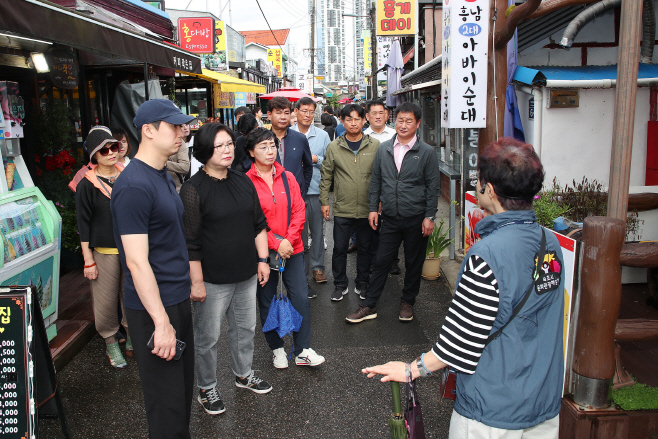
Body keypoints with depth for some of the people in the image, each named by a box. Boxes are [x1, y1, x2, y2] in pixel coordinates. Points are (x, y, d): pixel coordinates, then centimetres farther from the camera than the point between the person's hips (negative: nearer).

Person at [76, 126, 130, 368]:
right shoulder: (87, 185, -6)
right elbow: (83, 225, -4)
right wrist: (88, 261, -6)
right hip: (104, 251, -3)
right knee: (106, 300, 5)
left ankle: (132, 336, 30)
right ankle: (110, 343, 24)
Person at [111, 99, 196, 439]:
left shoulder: (164, 177, 10)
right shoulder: (134, 185, -20)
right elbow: (137, 262, -23)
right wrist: (161, 321, -22)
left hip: (178, 300, 9)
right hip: (154, 309, -9)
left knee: (184, 389, 21)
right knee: (167, 404, 5)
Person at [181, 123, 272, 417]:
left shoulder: (243, 181, 5)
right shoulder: (193, 189, -14)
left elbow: (259, 224, 12)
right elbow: (191, 242, -15)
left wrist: (262, 260, 9)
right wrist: (196, 282, -15)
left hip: (246, 274, 6)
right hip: (212, 279, -6)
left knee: (245, 328, 20)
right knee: (207, 337, 9)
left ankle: (243, 374, 42)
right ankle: (206, 388, 29)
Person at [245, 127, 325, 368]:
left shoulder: (287, 177, 5)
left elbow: (299, 211, 2)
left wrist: (289, 240, -10)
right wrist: (276, 243, -15)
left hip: (292, 249, 3)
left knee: (301, 298, 2)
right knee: (267, 302, 10)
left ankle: (302, 350, 15)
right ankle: (277, 349, 28)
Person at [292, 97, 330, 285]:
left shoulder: (323, 136, 8)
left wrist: (316, 159, -10)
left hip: (317, 191, 1)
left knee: (318, 230, 7)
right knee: (298, 232, 6)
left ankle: (317, 266, 19)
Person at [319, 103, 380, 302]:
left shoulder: (375, 145, 0)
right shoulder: (334, 147, 1)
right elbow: (326, 176, 6)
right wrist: (324, 201, 3)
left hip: (367, 208, 0)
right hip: (342, 209, 0)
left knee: (365, 248, 12)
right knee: (339, 248, 6)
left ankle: (362, 283, 29)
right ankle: (340, 285, 22)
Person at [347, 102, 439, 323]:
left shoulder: (427, 152, -3)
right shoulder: (384, 149, 5)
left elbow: (433, 186, -3)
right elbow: (376, 180, 11)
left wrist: (429, 217, -6)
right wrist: (373, 208, 6)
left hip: (416, 219, -2)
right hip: (390, 218, 2)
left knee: (413, 263, 11)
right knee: (381, 261, 6)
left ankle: (408, 302, 30)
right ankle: (368, 305, 15)